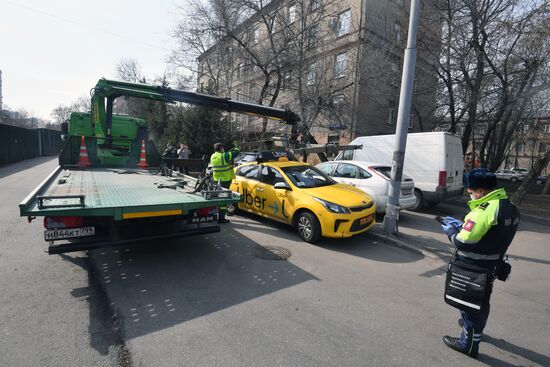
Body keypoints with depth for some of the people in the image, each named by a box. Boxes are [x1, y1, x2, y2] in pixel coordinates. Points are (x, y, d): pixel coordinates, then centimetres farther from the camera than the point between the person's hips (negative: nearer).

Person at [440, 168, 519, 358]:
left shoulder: (485, 210, -27)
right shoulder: (510, 208, 3)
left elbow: (463, 242, -27)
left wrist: (451, 230, -8)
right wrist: (461, 225, 6)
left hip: (472, 269, -8)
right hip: (491, 267, 9)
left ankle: (468, 344, 23)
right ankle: (473, 326, 50)